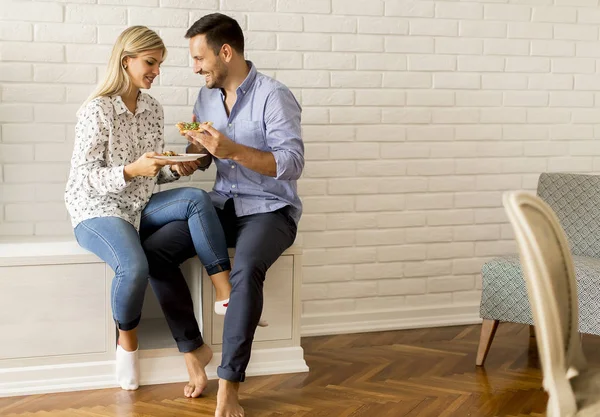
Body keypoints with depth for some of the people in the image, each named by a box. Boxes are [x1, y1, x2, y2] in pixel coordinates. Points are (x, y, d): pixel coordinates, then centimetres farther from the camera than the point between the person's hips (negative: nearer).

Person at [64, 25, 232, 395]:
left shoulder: (153, 108, 7)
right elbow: (84, 176, -15)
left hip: (141, 208, 6)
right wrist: (131, 170, -29)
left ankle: (226, 293, -21)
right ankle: (127, 341, -4)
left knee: (197, 198, -22)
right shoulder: (97, 110, -12)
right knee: (135, 267, -35)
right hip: (97, 211, -6)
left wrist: (175, 169, -9)